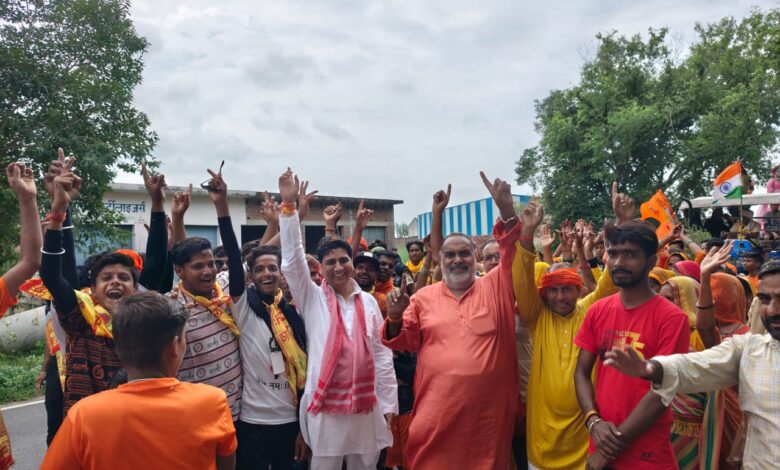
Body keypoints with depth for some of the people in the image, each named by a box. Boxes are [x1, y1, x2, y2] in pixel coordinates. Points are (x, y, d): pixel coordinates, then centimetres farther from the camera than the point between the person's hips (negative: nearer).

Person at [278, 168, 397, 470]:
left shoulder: (368, 302, 5)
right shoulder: (312, 299, -1)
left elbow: (382, 354, 5)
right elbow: (292, 260, -13)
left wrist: (389, 403, 4)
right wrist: (288, 205, -19)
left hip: (367, 405, 2)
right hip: (326, 407, -2)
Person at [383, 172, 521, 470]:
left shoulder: (495, 288, 5)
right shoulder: (424, 297, 6)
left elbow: (515, 256, -8)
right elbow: (406, 341, 8)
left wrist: (507, 211, -21)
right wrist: (395, 318, -13)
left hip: (488, 412, 0)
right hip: (436, 411, 0)